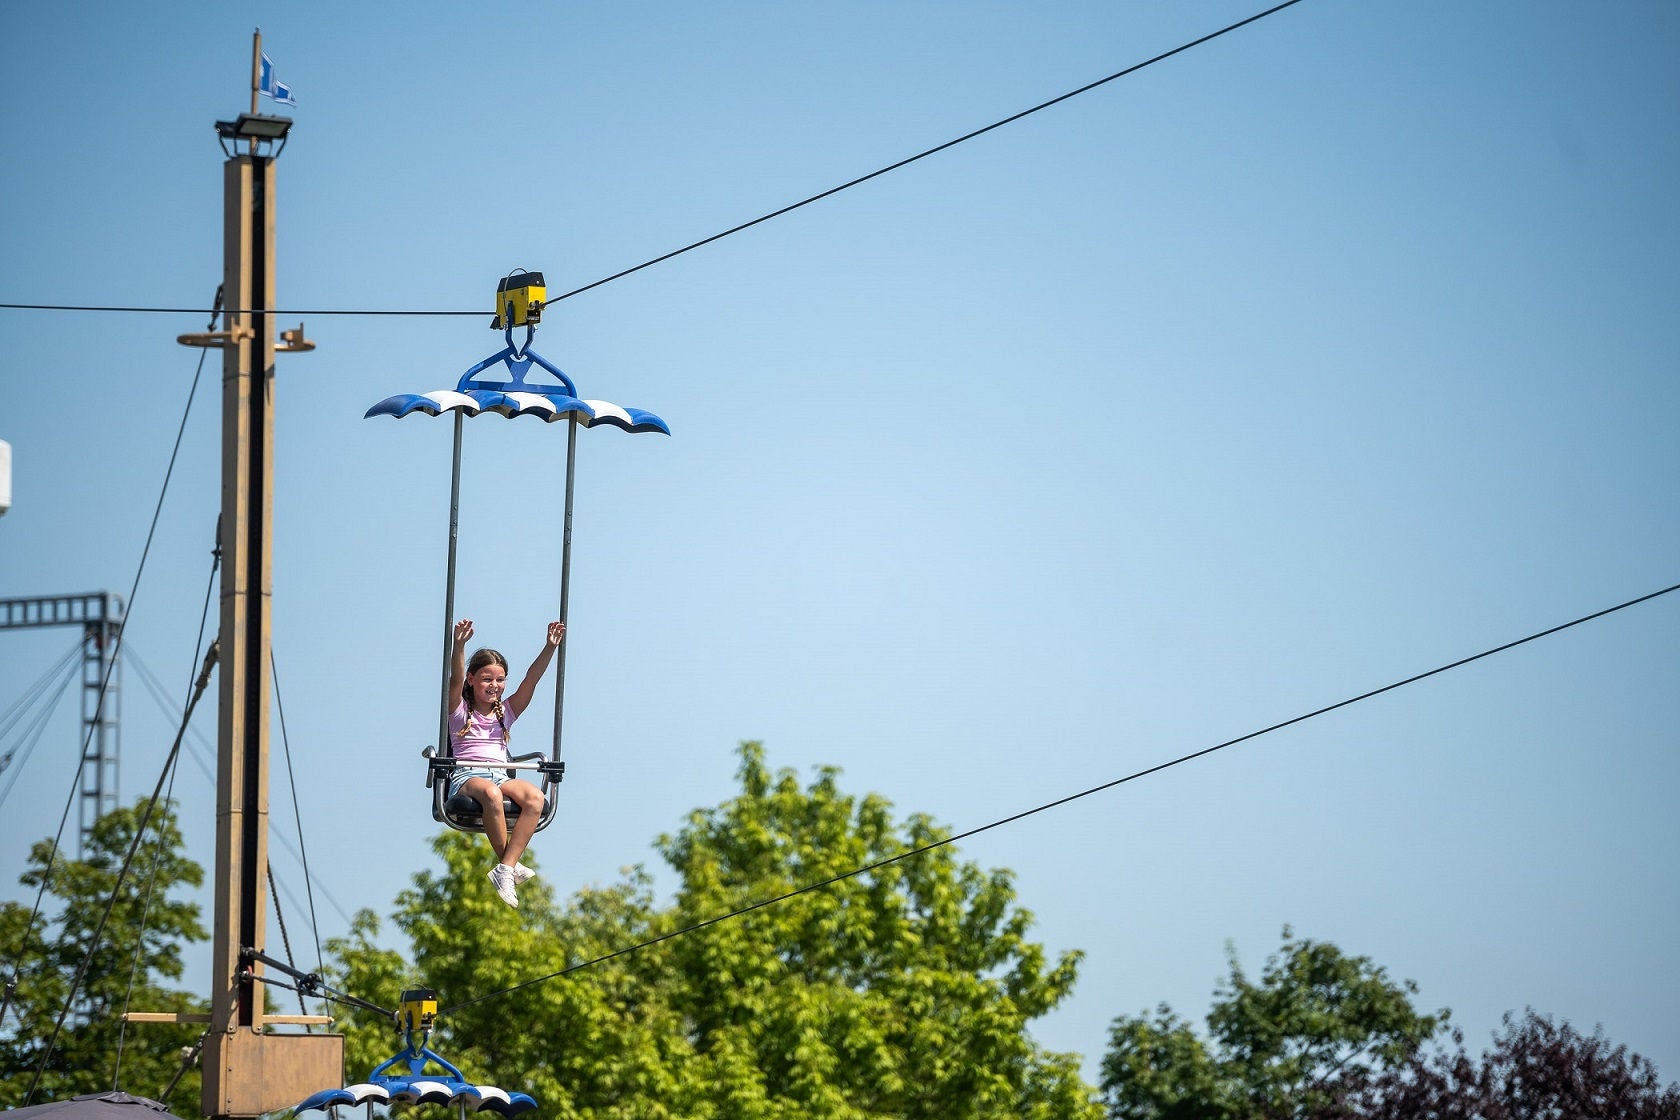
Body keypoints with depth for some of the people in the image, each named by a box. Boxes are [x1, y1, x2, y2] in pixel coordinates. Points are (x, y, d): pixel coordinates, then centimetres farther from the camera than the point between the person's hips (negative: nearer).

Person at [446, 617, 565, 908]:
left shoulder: (506, 711, 19)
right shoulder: (460, 711, 10)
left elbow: (531, 680, 7)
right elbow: (455, 680, -10)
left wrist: (550, 647, -7)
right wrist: (459, 646, -28)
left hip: (500, 776, 4)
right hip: (466, 776, -4)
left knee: (535, 796, -31)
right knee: (491, 793, -41)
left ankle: (505, 869, -37)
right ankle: (511, 864, -31)